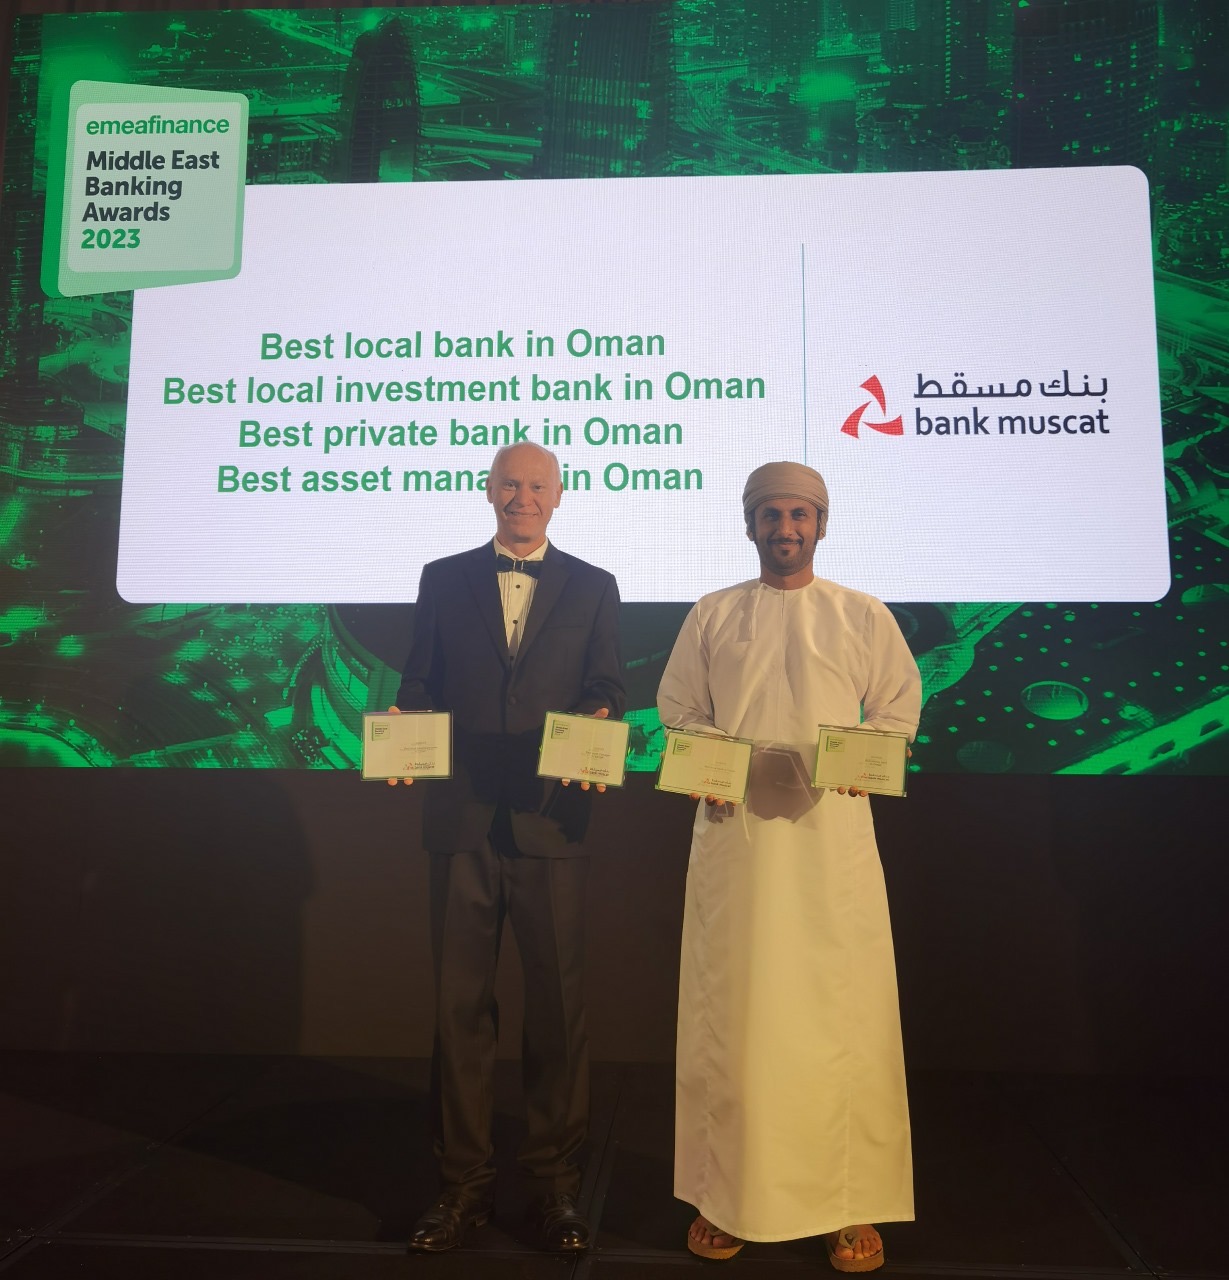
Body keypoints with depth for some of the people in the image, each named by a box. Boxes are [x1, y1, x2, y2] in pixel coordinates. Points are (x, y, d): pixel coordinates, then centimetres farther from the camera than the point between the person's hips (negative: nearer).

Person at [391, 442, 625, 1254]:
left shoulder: (593, 587, 8)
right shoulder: (444, 579, 10)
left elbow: (609, 692, 6)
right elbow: (420, 685, 10)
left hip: (551, 821, -1)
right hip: (462, 820, 1)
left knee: (558, 1002, 6)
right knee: (460, 1001, 9)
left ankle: (557, 1182, 23)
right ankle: (465, 1181, 24)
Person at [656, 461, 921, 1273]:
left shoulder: (864, 616, 7)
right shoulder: (712, 616, 8)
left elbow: (900, 703, 8)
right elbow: (677, 708, 10)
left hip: (831, 833, 0)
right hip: (735, 831, 1)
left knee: (840, 1008, 2)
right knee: (732, 1008, 5)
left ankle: (850, 1202, 17)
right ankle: (727, 1195, 20)